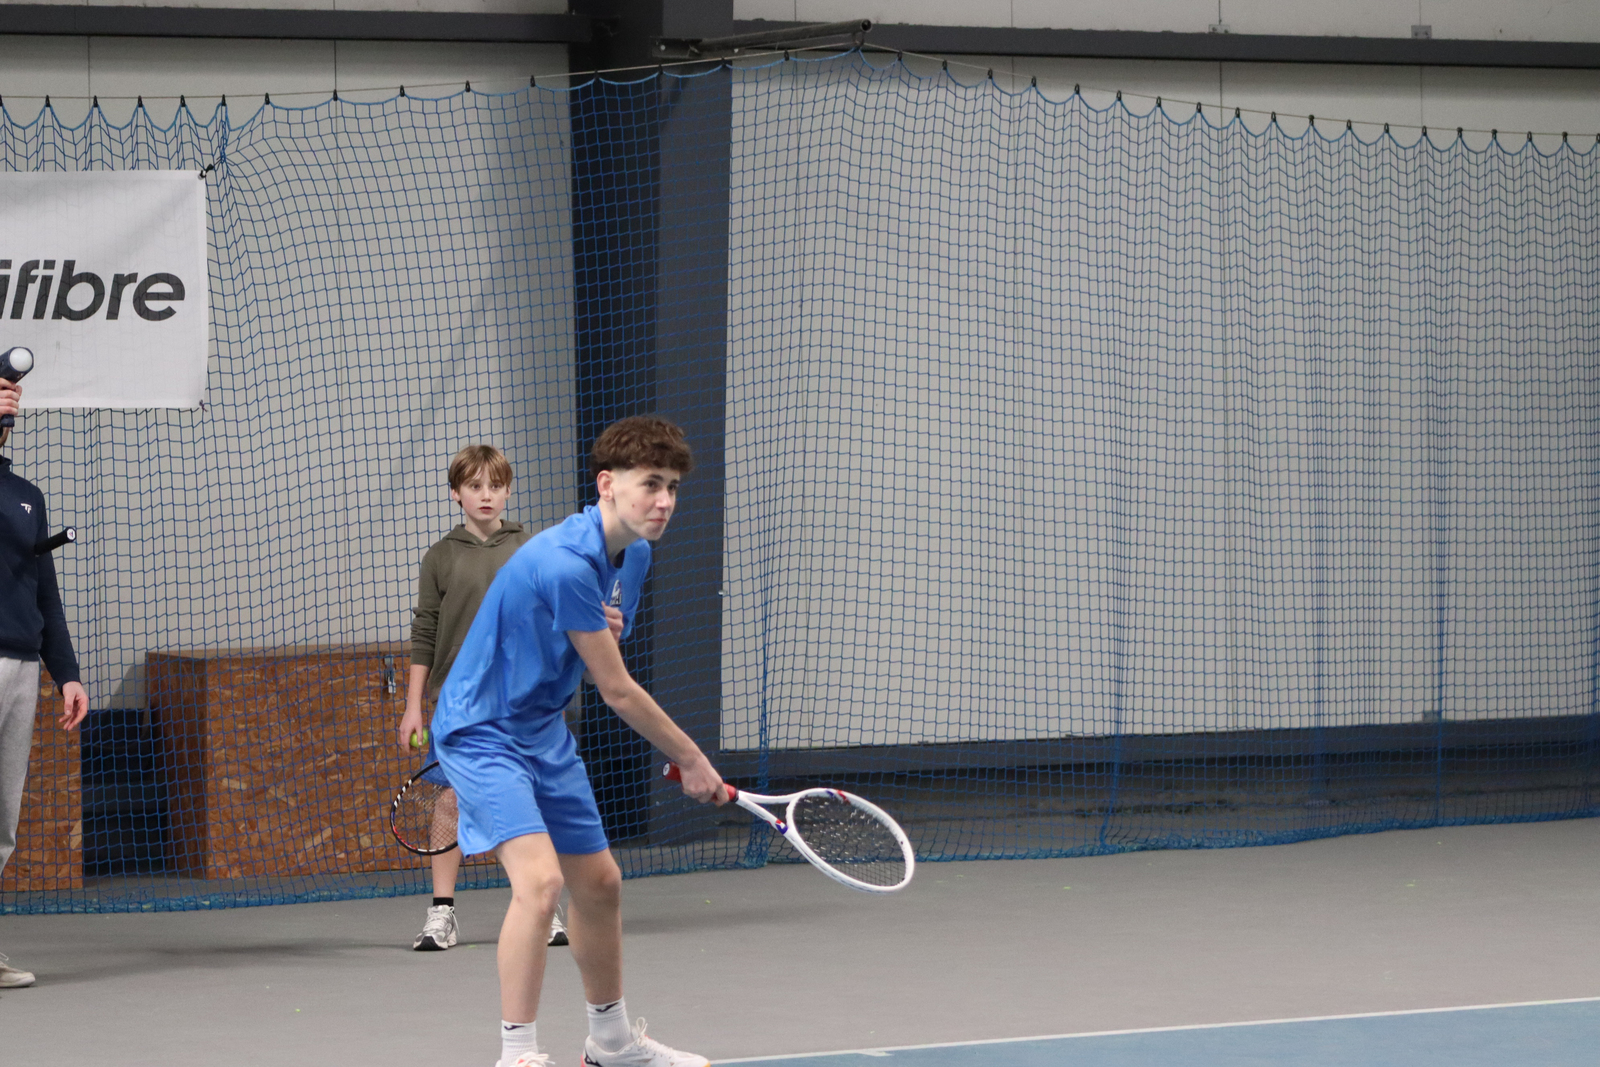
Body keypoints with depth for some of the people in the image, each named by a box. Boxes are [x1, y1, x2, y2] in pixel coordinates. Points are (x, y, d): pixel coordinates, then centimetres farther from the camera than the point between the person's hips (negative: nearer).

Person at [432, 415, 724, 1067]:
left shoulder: (634, 556, 2)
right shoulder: (564, 563, -28)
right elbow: (618, 691, -21)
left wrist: (606, 634, -15)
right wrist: (691, 760, -9)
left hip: (544, 732, 10)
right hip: (481, 731, -10)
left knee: (598, 883, 17)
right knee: (539, 877, -26)